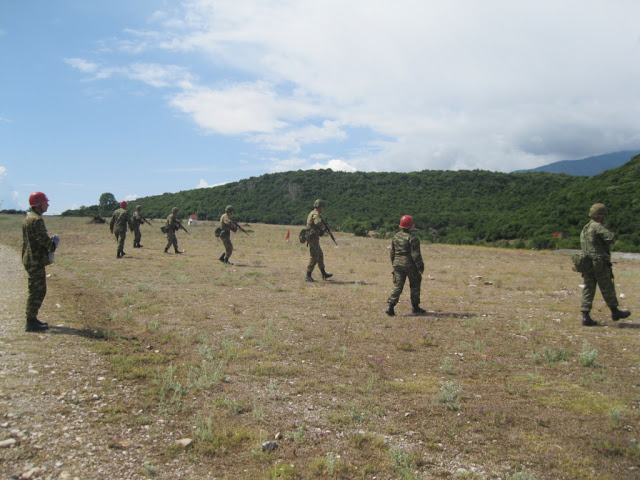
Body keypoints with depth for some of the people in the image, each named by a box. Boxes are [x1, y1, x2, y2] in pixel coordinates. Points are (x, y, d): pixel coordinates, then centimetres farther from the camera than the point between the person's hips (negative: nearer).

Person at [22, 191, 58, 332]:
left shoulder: (28, 219, 15)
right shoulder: (36, 220, -19)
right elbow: (44, 240, -22)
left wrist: (50, 240, 6)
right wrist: (53, 242, -2)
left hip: (30, 259, 10)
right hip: (36, 261, -10)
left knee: (38, 291, 18)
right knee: (37, 291, -4)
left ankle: (32, 319, 25)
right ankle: (31, 323, 1)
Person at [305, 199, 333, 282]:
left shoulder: (312, 213, 18)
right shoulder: (316, 214, -14)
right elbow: (318, 222, -34)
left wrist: (323, 228, 13)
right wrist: (324, 227, -13)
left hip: (312, 237, 11)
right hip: (313, 237, -11)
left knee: (320, 256, 18)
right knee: (314, 257, -7)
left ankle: (324, 274, 27)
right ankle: (308, 276, -5)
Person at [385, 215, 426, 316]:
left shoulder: (395, 237, 7)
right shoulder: (412, 238, -14)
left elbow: (392, 253, 13)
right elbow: (415, 254, -16)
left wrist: (394, 264, 23)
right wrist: (421, 267, -8)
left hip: (397, 264, 5)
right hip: (410, 265, -5)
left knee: (397, 286, 5)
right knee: (415, 285, 12)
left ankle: (390, 305, -11)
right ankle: (415, 307, 20)